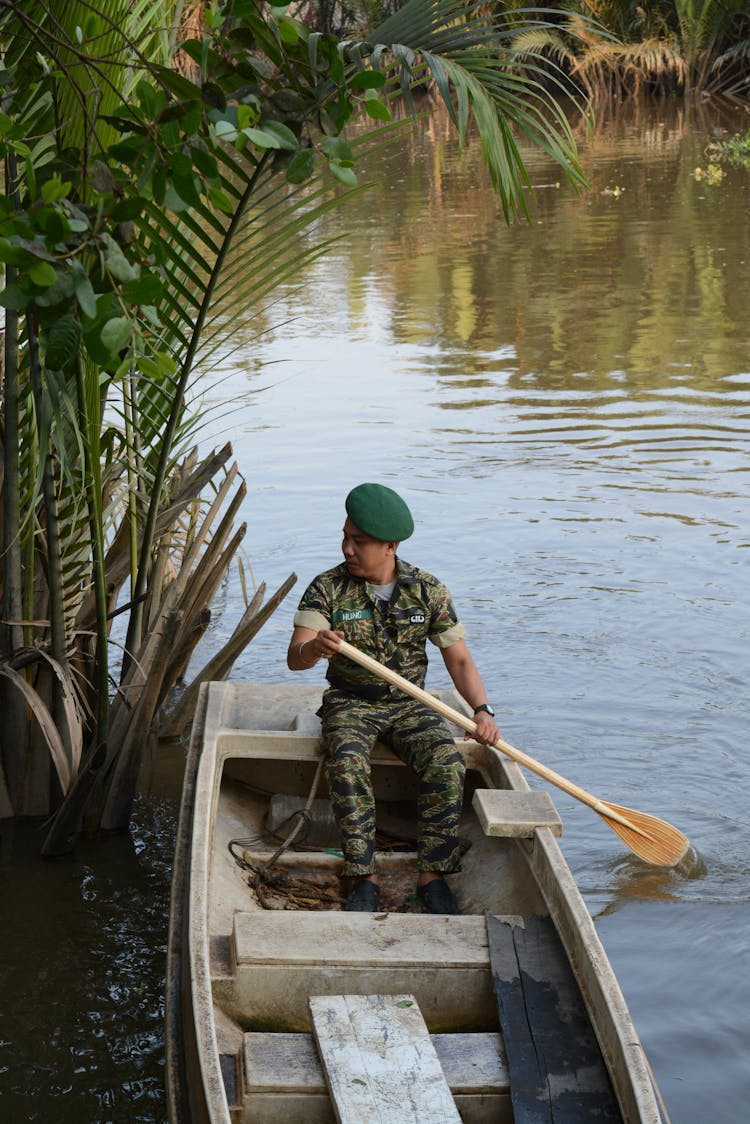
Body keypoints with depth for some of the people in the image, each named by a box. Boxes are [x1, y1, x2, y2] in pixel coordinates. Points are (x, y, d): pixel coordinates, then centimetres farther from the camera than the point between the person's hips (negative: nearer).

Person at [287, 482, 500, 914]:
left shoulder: (428, 591, -3)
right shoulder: (327, 588, -8)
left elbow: (459, 659, 1)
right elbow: (294, 658, -19)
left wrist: (482, 709, -16)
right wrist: (314, 649, -44)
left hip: (409, 704, 1)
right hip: (350, 704, -1)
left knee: (447, 761, -27)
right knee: (347, 763, -33)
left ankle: (432, 875, -18)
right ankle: (365, 878, -25)